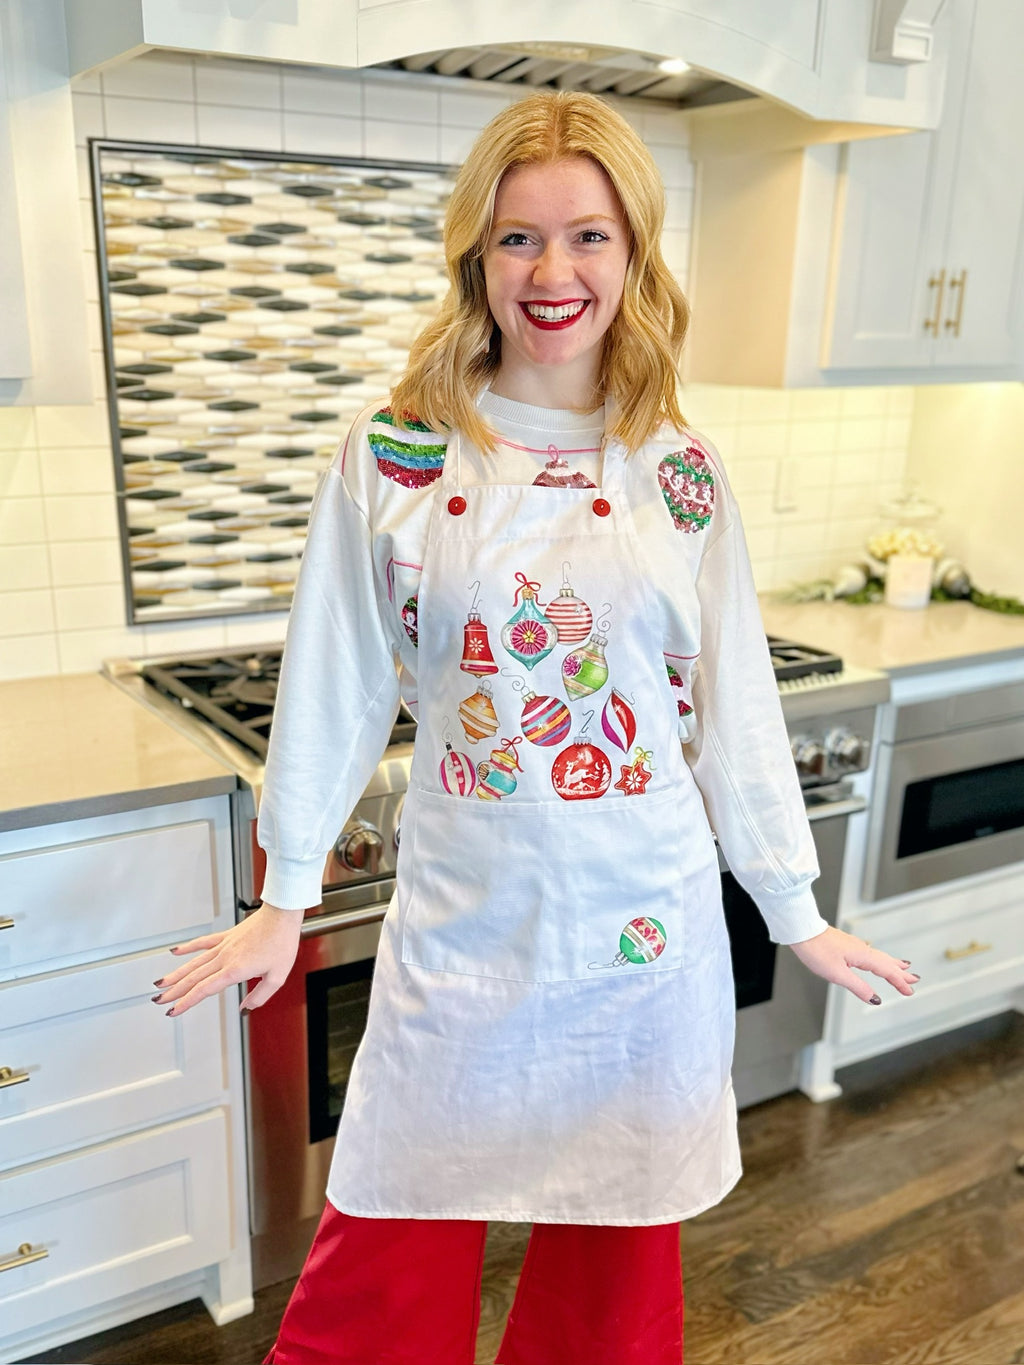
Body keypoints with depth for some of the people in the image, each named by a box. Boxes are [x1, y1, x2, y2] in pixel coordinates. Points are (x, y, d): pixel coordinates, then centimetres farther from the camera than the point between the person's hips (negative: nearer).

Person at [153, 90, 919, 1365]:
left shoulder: (681, 473, -2)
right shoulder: (390, 458, -6)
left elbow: (734, 707, 2)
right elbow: (338, 687, 0)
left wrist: (797, 913, 7)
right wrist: (284, 899, 4)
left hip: (647, 925, 1)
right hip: (459, 922, -1)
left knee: (618, 1260, 19)